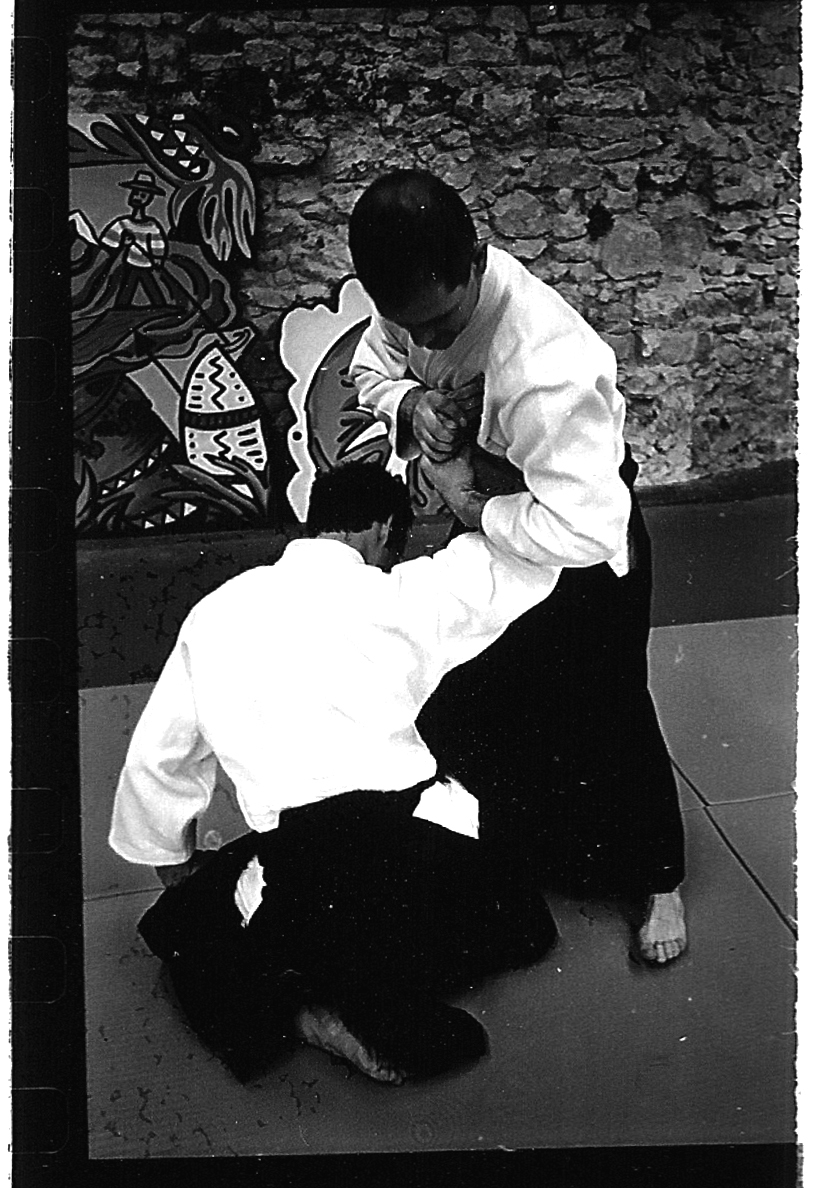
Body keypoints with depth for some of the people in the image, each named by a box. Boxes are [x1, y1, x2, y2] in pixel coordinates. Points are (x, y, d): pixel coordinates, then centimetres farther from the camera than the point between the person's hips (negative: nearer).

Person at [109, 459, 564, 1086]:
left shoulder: (217, 611, 13)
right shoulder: (403, 594, 4)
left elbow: (156, 760, 23)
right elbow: (532, 562, 17)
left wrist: (174, 863, 38)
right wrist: (465, 498, 29)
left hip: (303, 877, 1)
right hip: (432, 845, 0)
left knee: (186, 925, 29)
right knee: (527, 922, 29)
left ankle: (302, 1013, 4)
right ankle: (389, 1000, 5)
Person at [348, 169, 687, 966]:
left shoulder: (548, 366, -43)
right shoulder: (417, 293, -20)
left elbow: (583, 529, -46)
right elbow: (371, 365, 1)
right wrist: (407, 400, -22)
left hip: (575, 548, -7)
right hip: (477, 520, 7)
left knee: (597, 717, 9)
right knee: (460, 695, 22)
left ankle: (655, 881, 35)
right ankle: (497, 841, 50)